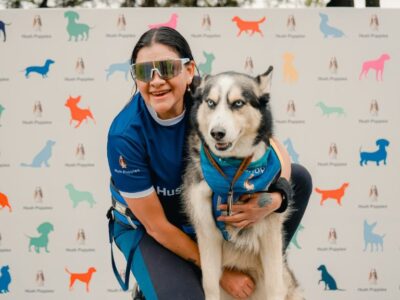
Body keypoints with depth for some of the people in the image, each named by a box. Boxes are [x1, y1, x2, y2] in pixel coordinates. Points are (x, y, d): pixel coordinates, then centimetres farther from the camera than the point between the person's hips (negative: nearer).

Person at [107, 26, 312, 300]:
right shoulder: (125, 135, -29)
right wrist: (219, 272, -18)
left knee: (299, 179, -9)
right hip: (144, 228, -4)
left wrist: (274, 198, -35)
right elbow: (156, 225, -21)